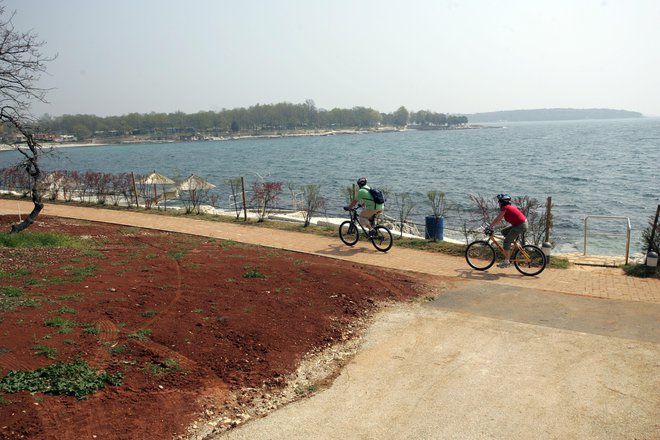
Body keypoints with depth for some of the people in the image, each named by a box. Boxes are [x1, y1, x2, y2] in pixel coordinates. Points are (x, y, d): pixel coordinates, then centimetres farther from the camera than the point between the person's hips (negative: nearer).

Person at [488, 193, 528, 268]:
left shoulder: (505, 208, -13)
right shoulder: (508, 207, 16)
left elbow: (497, 219, -12)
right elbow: (499, 219, 21)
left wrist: (490, 226, -4)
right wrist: (491, 225, 18)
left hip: (521, 226, -10)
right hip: (518, 224, 10)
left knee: (506, 242, -8)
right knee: (504, 232, 19)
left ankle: (507, 261, -5)